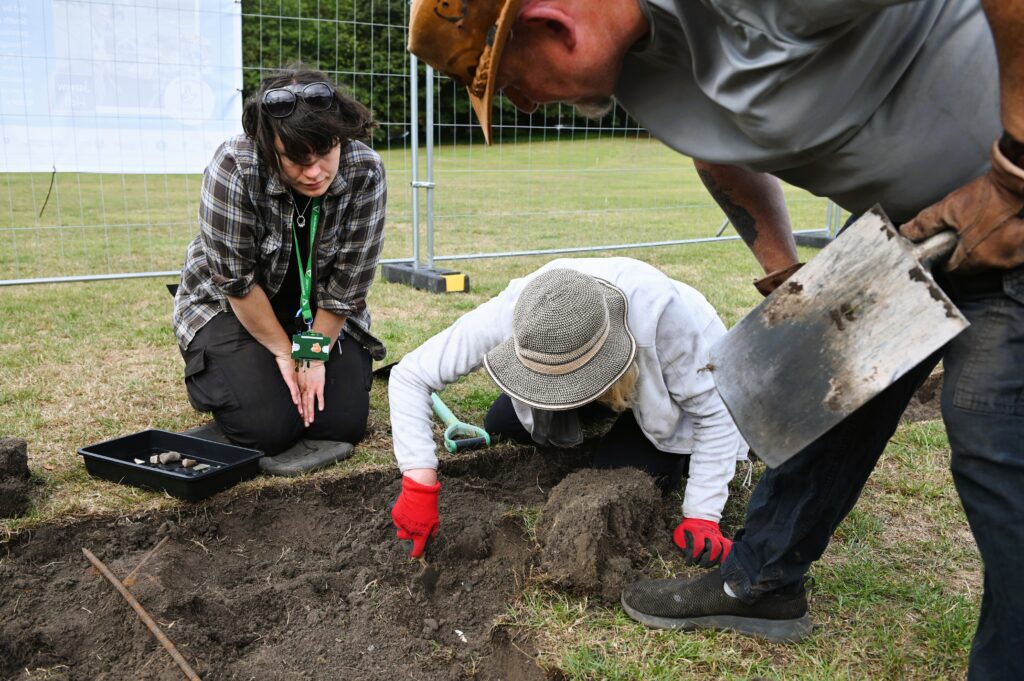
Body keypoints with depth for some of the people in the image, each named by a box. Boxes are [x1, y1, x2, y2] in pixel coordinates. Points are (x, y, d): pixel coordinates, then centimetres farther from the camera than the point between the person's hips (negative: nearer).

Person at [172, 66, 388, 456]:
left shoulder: (366, 172, -23)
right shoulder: (234, 168, -31)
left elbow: (346, 284, -15)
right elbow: (237, 281, -23)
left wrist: (315, 354, -13)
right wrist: (285, 353, -15)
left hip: (319, 312, 2)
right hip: (231, 306, -2)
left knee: (344, 422, -11)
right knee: (267, 428, -17)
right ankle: (223, 370, 15)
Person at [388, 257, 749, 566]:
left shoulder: (663, 314, -45)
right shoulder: (510, 314, -38)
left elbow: (718, 413, -30)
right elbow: (409, 376, -30)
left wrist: (701, 515, -34)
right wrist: (420, 482, -39)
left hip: (674, 386, -3)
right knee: (501, 423, -6)